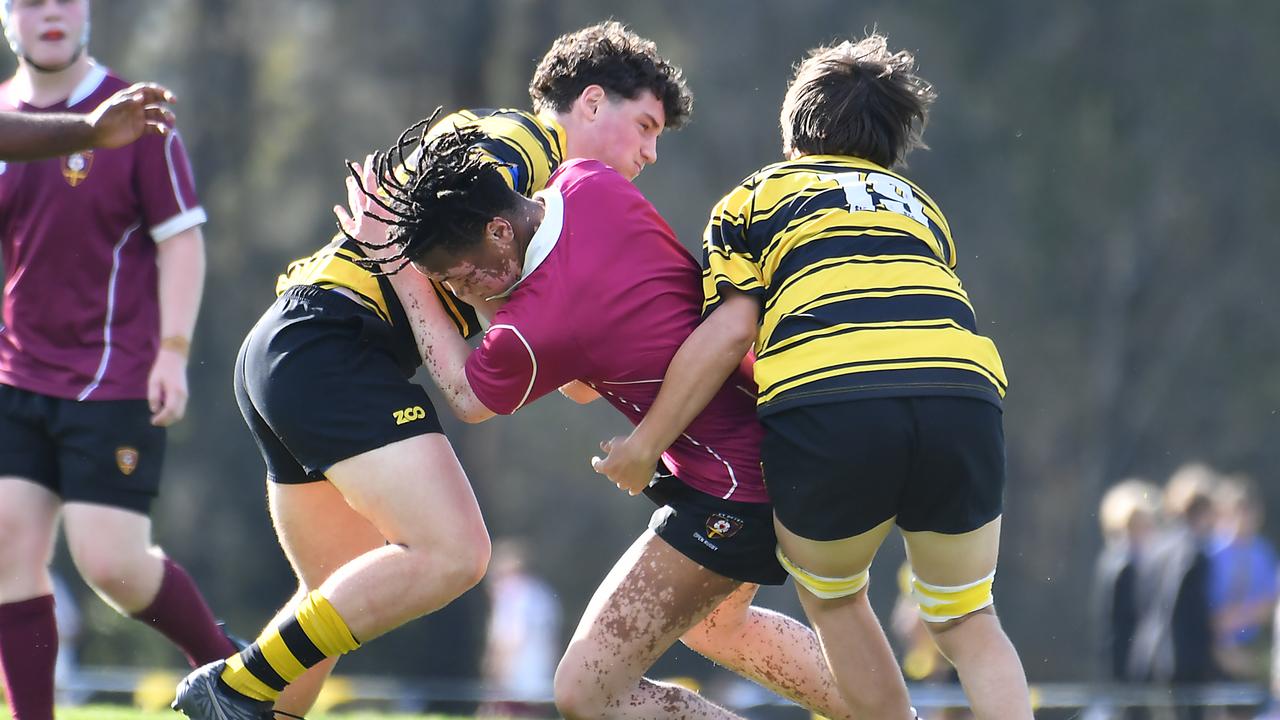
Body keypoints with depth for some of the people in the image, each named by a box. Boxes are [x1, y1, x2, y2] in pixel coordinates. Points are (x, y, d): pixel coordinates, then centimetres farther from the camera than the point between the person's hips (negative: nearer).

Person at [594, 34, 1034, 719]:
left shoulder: (756, 196, 23)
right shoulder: (919, 205, 36)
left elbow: (729, 331, 9)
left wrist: (645, 443, 11)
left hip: (822, 404, -3)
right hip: (963, 391, 3)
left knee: (832, 598, 25)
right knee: (967, 623, 20)